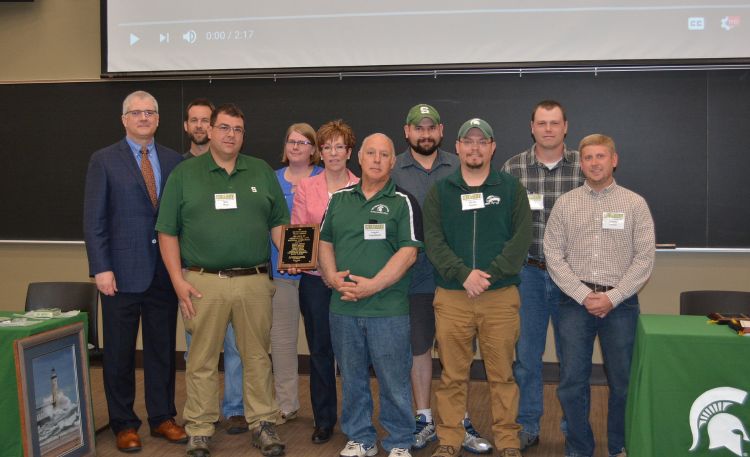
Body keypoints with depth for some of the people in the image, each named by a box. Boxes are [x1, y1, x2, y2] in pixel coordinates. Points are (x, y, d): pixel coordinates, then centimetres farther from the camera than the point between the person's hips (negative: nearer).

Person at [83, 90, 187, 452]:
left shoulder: (174, 161, 8)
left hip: (165, 272, 3)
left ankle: (162, 417, 25)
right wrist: (100, 268, -11)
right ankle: (123, 424, 21)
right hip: (122, 272, -2)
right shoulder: (104, 160, 0)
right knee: (119, 352, 7)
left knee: (163, 349, 11)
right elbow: (93, 219, -4)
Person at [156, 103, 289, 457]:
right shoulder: (184, 174, 4)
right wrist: (178, 280, -5)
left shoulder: (262, 172, 11)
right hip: (203, 283, -2)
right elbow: (168, 231, 2)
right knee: (202, 360, 5)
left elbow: (278, 222, 15)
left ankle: (263, 424, 22)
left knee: (257, 356, 9)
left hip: (254, 282, 2)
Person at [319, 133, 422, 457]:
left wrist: (373, 285, -16)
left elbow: (408, 252, -9)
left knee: (394, 380, 4)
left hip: (388, 308, -4)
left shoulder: (402, 202, -1)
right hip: (343, 307, 4)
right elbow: (324, 243, 14)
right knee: (352, 379, 13)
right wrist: (333, 277, -4)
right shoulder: (339, 198, 12)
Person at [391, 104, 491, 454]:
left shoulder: (458, 168, 3)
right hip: (414, 277, 0)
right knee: (419, 348, 11)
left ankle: (460, 421, 18)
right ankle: (424, 420, 25)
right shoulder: (393, 171, 1)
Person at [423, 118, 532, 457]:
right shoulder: (439, 192, 9)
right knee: (452, 375, 6)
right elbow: (433, 241, -2)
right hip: (451, 297, 1)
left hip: (501, 296, 0)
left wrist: (489, 274, -13)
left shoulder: (511, 189, 7)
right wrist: (464, 274, -15)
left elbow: (521, 238, -2)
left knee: (502, 374, 4)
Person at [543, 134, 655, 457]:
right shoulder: (565, 204, 5)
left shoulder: (635, 204, 3)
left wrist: (612, 297, -10)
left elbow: (645, 258, -2)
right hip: (576, 302, 1)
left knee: (622, 381, 6)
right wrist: (584, 295, -9)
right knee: (572, 381, 3)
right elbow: (554, 255, 0)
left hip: (620, 303, 0)